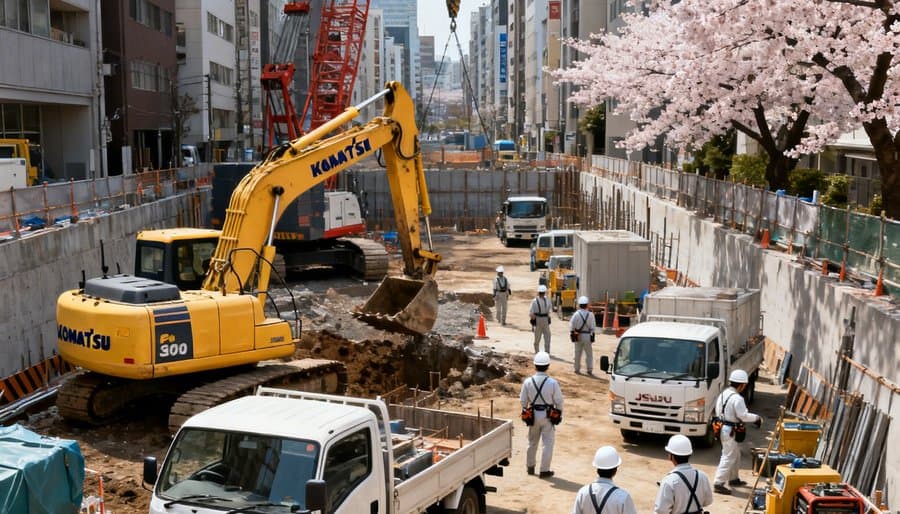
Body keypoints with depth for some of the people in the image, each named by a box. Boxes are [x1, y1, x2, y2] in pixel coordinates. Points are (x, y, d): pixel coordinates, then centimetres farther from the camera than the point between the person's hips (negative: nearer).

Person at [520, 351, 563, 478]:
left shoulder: (528, 381, -9)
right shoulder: (552, 382, -16)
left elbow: (523, 400, 0)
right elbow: (558, 401, -9)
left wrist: (525, 411, 17)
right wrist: (559, 413, 7)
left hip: (533, 414, 3)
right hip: (548, 415, -3)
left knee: (532, 441, 19)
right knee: (547, 443, 7)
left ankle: (530, 467, 31)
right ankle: (544, 470, 9)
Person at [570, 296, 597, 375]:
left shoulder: (576, 314, -12)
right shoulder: (590, 314, -10)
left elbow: (571, 325, -11)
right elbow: (593, 327, -7)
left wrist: (573, 332, 4)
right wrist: (591, 332, 9)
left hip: (578, 336, 0)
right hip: (587, 336, 0)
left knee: (578, 353, 11)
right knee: (589, 354, 9)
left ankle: (577, 369, 17)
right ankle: (590, 370, 9)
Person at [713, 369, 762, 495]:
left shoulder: (723, 394, 8)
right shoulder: (737, 398, -21)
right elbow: (744, 415, -20)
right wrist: (757, 418, -4)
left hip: (723, 427, 10)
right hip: (730, 431, -10)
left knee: (736, 455, 23)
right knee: (728, 457, -5)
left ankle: (733, 479, 35)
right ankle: (718, 484, -5)